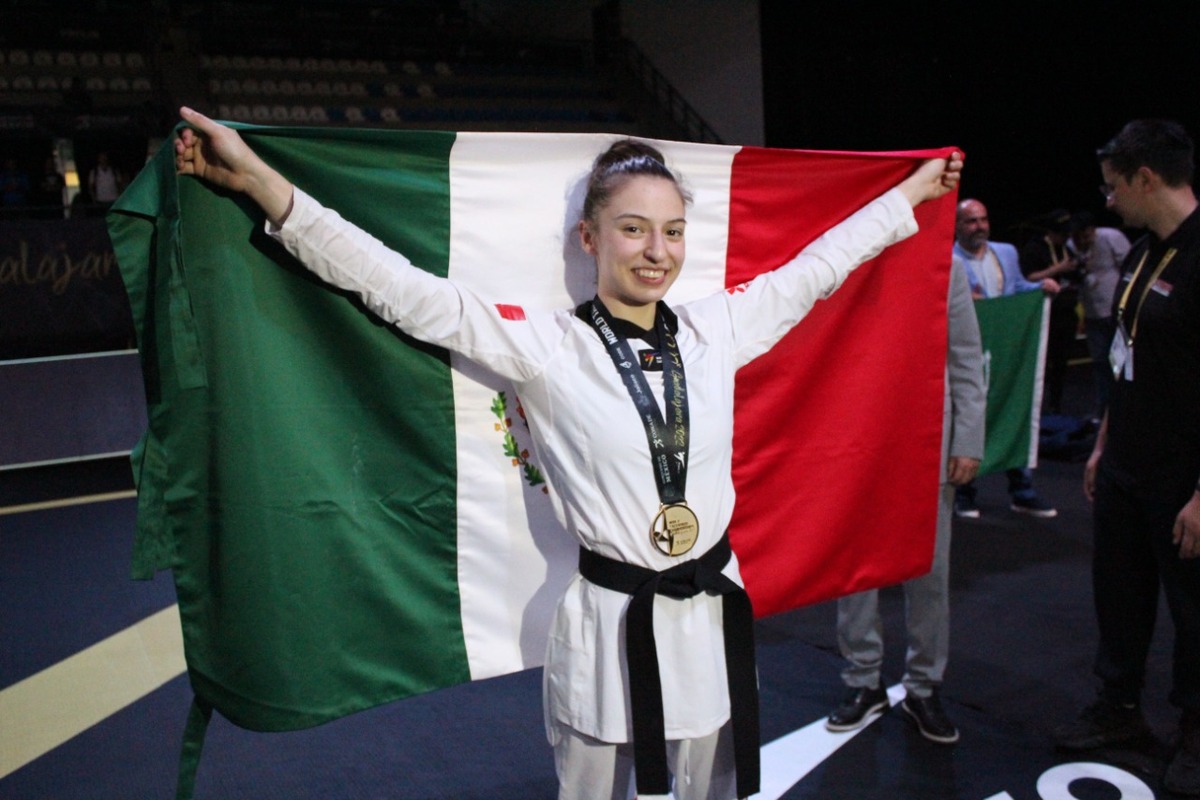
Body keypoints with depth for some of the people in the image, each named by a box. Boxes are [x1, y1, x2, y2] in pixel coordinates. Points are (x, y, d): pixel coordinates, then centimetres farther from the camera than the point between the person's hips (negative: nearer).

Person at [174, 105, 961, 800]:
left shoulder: (715, 330, 0)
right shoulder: (545, 346, -12)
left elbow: (814, 267, 12)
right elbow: (399, 288, -16)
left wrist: (914, 189, 20)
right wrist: (254, 177, -21)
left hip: (713, 613, 4)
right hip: (608, 626, -3)